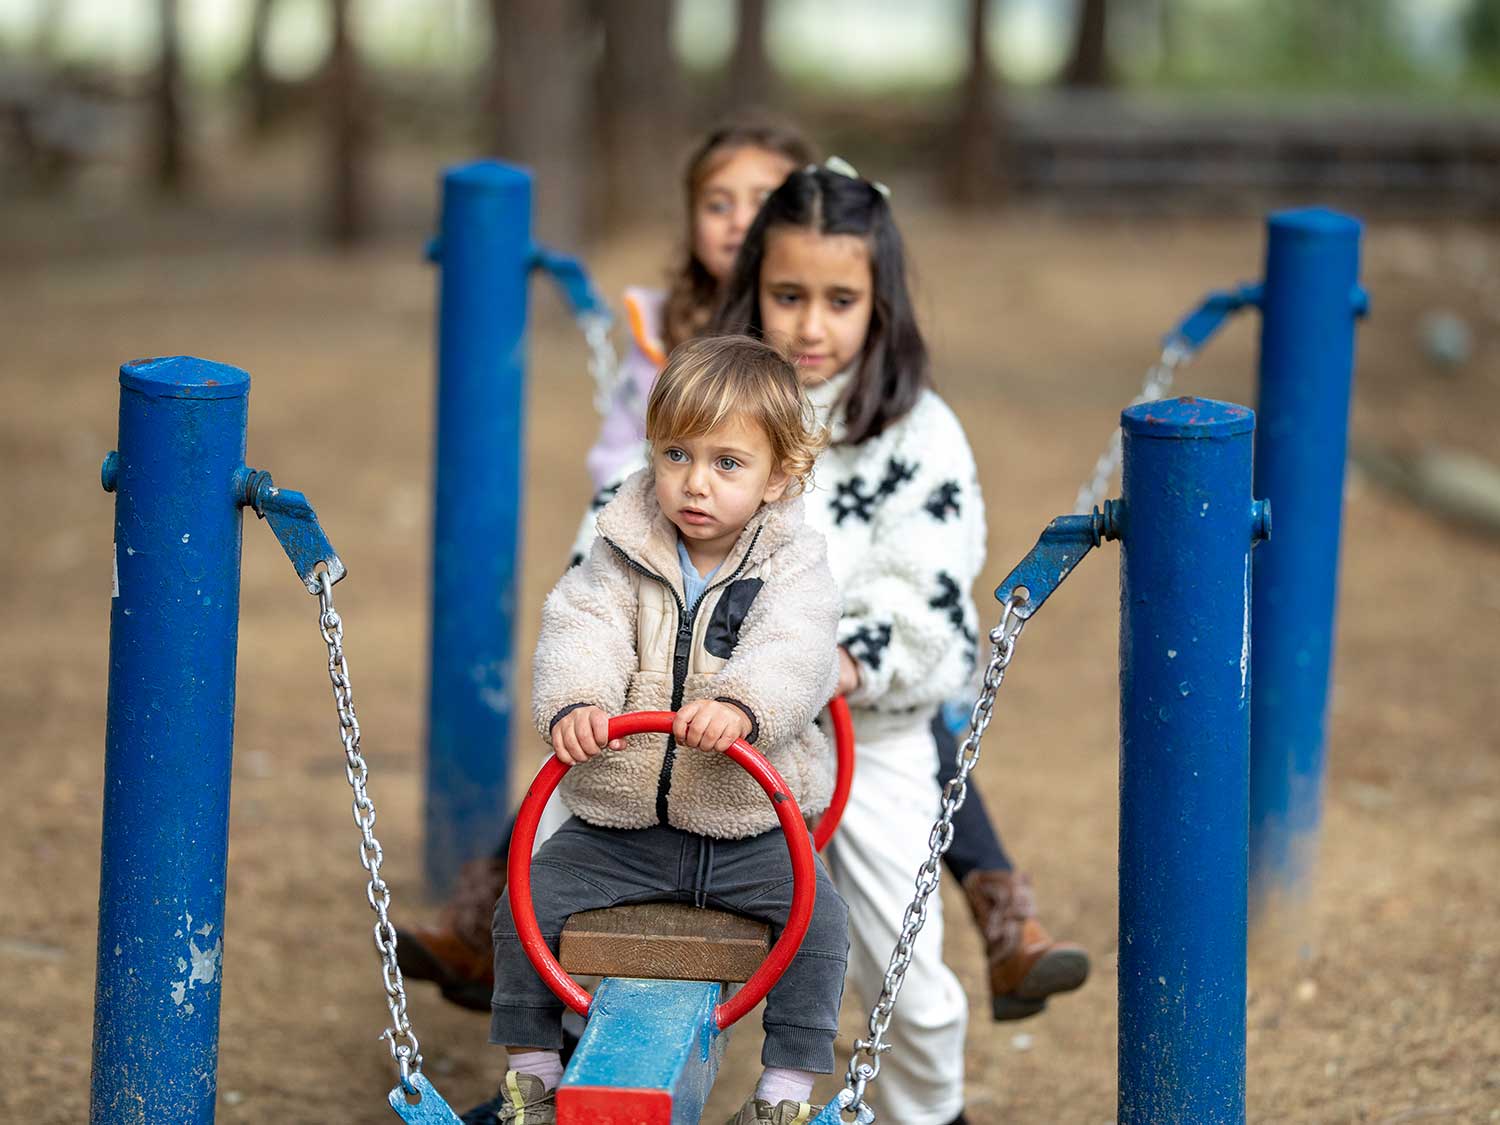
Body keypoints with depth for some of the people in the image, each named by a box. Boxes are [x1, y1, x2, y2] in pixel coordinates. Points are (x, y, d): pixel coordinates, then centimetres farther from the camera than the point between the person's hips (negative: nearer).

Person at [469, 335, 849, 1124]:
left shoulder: (794, 565, -5)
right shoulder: (624, 556, 1)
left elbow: (794, 653, -23)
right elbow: (581, 631, -15)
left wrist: (741, 706, -45)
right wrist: (573, 702, -38)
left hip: (747, 829, -2)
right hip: (618, 826, 2)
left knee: (819, 917, -20)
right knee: (529, 903, -10)